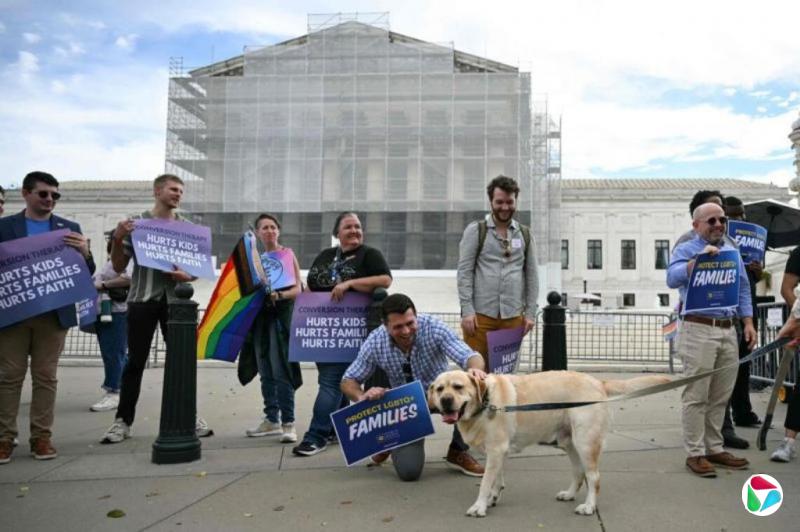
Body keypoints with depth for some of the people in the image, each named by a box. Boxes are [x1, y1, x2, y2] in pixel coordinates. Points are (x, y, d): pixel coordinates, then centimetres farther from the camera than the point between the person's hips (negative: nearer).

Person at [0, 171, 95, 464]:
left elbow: (86, 273, 3)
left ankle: (41, 436, 12)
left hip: (54, 314, 1)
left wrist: (85, 252, -17)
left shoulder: (70, 228, 7)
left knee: (46, 377, 5)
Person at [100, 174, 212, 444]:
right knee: (135, 361, 2)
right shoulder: (135, 223, 3)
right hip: (142, 299, -1)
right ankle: (123, 420, 12)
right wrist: (117, 239, -13)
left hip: (175, 300, 2)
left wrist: (187, 276, -13)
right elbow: (119, 267, 4)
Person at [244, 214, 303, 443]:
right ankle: (271, 419, 19)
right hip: (261, 315, 5)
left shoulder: (287, 253, 0)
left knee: (281, 370, -9)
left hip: (282, 315, -5)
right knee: (265, 371, 9)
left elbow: (297, 289, -6)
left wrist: (279, 295, -24)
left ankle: (288, 423, -3)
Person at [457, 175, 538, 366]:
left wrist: (530, 312, 6)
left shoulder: (524, 234, 12)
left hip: (513, 316, 3)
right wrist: (467, 310, -10)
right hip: (481, 314, -3)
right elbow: (464, 273, -3)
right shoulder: (476, 230, 2)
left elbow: (532, 276, 12)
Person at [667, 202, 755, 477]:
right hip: (699, 330, -6)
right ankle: (695, 453, 5)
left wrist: (748, 323, 10)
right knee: (696, 397, -2)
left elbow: (743, 289, 19)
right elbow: (673, 279, -20)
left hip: (728, 330, 6)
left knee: (720, 397, 11)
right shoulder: (685, 250, -1)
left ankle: (715, 448, 22)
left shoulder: (732, 252, 18)